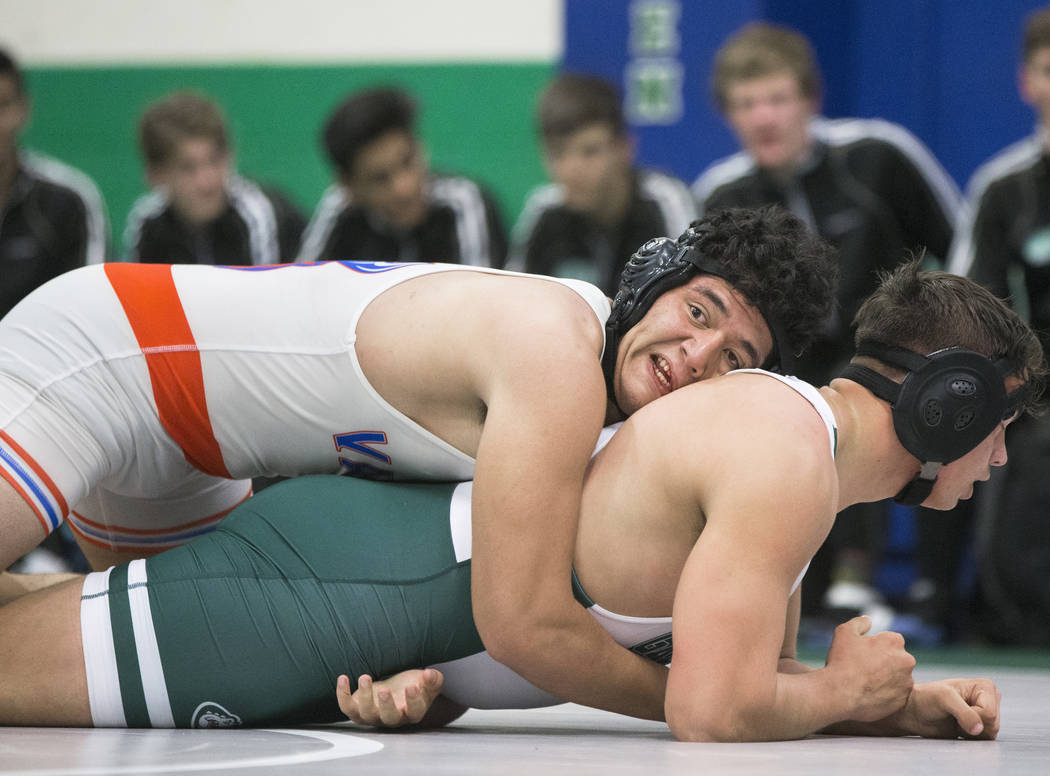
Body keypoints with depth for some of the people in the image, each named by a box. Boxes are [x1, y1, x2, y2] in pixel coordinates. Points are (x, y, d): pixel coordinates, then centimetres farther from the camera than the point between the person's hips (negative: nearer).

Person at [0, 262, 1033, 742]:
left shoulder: (784, 414, 14)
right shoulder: (788, 466, -17)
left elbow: (757, 675, 24)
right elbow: (711, 711, -23)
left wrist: (923, 707, 9)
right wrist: (844, 694, -4)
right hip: (348, 595, -9)